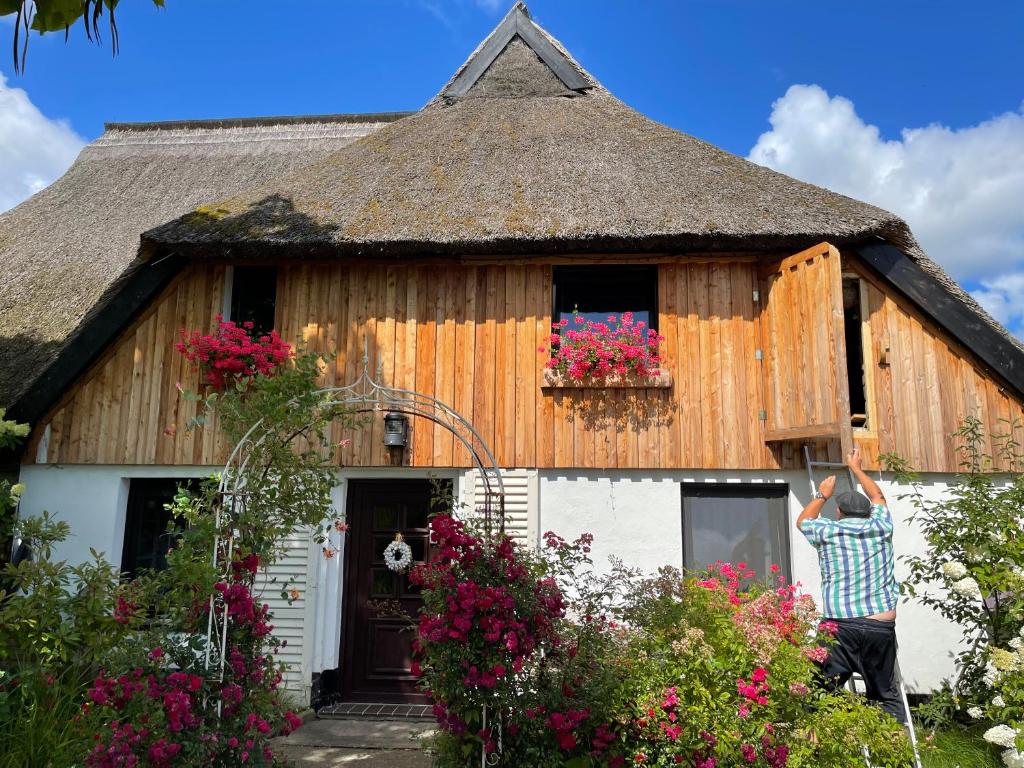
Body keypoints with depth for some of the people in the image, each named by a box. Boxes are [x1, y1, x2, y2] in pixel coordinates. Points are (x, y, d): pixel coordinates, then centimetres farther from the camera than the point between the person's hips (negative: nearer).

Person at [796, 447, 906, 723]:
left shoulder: (828, 531, 5)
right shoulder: (880, 527, 9)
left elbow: (802, 521, 28)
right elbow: (877, 497, 31)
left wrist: (822, 495, 40)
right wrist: (856, 468, 45)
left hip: (840, 625, -2)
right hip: (881, 625, 3)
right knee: (885, 693, 15)